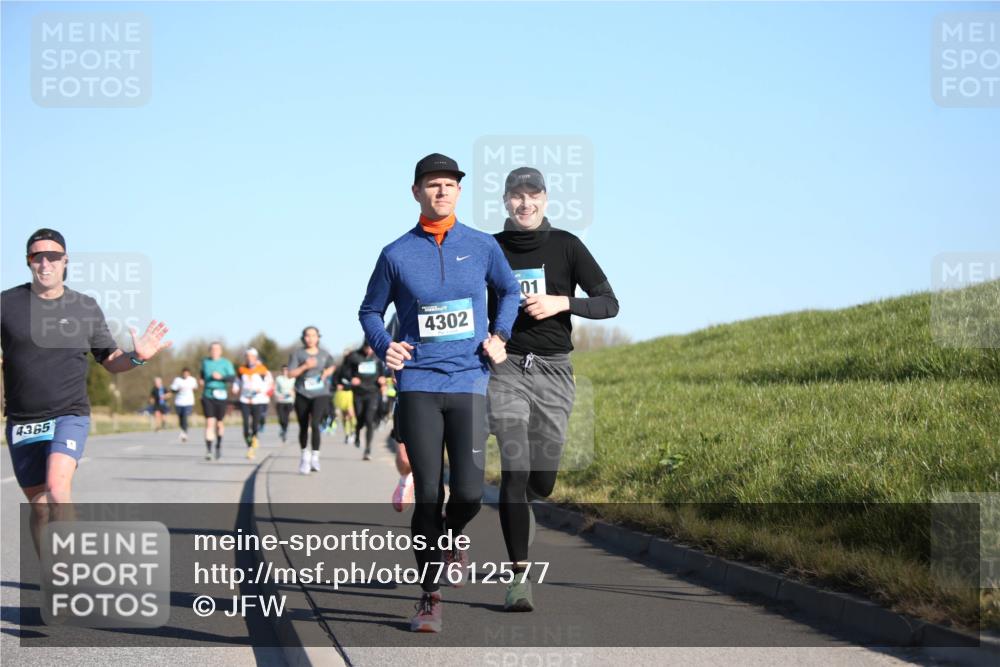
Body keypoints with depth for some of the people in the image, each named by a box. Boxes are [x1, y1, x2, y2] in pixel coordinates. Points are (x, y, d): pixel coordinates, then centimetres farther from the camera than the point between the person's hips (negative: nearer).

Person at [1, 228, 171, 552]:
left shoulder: (86, 308, 3)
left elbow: (110, 361, 11)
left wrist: (137, 357, -9)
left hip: (69, 416, -2)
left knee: (57, 490, -25)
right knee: (39, 507, 9)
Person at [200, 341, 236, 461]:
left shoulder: (226, 363, -1)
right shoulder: (205, 362, 10)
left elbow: (232, 377, -11)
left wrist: (221, 377, -27)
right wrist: (202, 380, 11)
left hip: (221, 397, -1)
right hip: (207, 396, 1)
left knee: (219, 423, 9)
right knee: (209, 423, -12)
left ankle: (219, 445, 34)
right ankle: (208, 450, -15)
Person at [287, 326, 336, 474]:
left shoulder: (324, 354, 6)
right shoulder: (298, 354, 0)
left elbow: (331, 366, 25)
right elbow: (291, 373, -6)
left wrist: (326, 373, 4)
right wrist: (305, 366, -18)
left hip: (320, 394, -1)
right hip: (302, 395, 1)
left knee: (315, 424, -19)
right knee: (303, 427, 9)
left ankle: (315, 457, -15)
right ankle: (304, 454, 33)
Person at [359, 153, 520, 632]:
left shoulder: (483, 246, 6)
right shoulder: (396, 255, 3)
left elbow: (509, 291, 22)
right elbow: (370, 311, 14)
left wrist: (500, 336, 6)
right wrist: (384, 346, -5)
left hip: (469, 382, 1)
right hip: (418, 385, -1)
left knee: (469, 492, -8)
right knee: (428, 493, -4)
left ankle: (452, 537, 29)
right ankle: (429, 597, 9)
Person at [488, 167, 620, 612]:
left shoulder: (566, 246, 3)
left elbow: (609, 304, -1)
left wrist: (562, 303, -16)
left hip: (554, 371, 1)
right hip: (507, 368, -1)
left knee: (542, 482, 3)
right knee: (514, 469, -16)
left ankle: (515, 511, 40)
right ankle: (519, 576, -14)